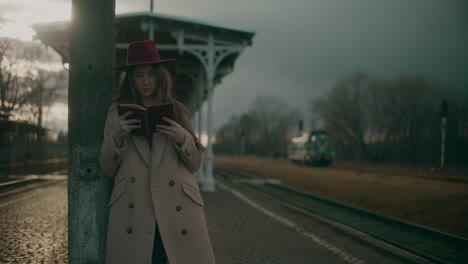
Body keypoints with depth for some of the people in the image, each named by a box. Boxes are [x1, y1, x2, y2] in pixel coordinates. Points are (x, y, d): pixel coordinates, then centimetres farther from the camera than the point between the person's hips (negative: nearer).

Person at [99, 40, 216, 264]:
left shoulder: (177, 111, 15)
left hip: (177, 211, 1)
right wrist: (117, 136, -7)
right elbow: (107, 169, 10)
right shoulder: (117, 114, 13)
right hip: (132, 213, 0)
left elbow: (195, 164, 14)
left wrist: (183, 139, -5)